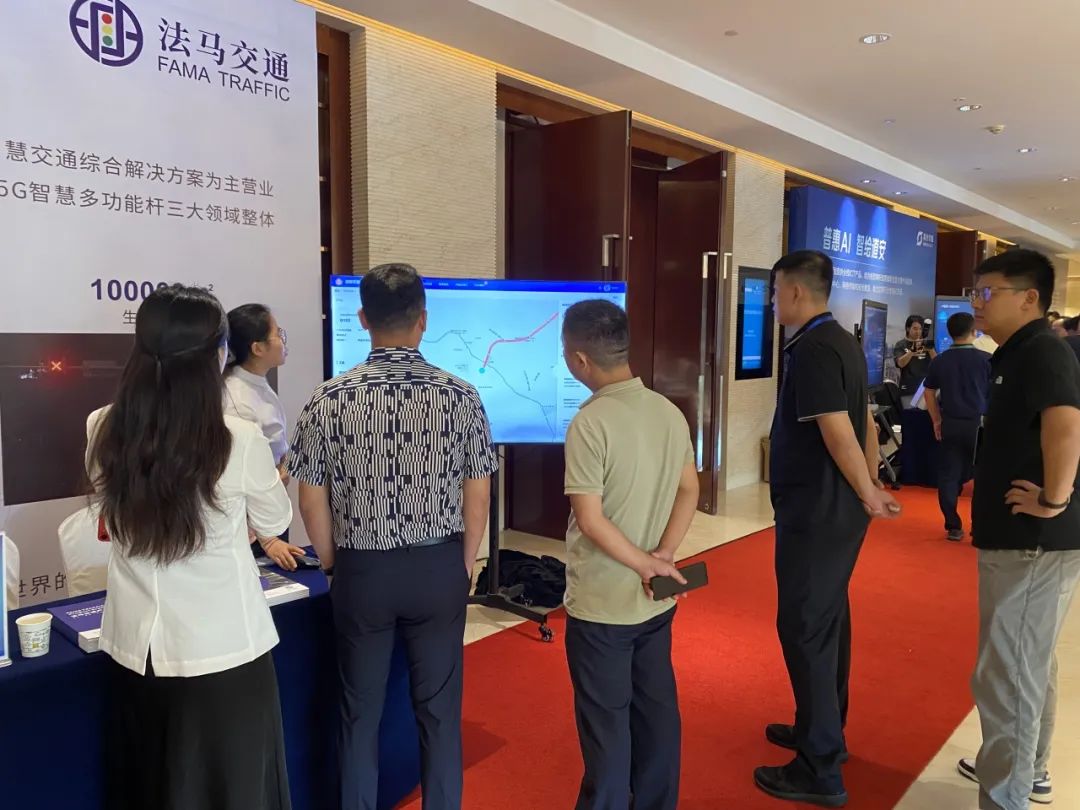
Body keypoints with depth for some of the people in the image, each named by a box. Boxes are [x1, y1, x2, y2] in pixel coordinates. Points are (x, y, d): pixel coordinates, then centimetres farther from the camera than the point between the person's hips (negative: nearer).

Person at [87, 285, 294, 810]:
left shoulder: (103, 431, -8)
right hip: (222, 649, -4)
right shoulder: (240, 442, -21)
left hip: (135, 647, 4)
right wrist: (270, 478, 18)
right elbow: (274, 522, -2)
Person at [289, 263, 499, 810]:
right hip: (438, 569, 0)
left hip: (362, 571, 0)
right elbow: (478, 494, -4)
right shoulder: (460, 396, -9)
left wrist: (333, 565, 11)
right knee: (438, 709, 15)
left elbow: (312, 501, -5)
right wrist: (464, 564, 10)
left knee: (360, 712, 17)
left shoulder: (328, 400, -10)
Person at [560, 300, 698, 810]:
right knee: (656, 707, 19)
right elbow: (689, 490, 3)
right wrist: (662, 556, -4)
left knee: (606, 719, 9)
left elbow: (590, 520, -23)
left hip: (602, 603, -6)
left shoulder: (590, 423, -21)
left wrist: (646, 564, -12)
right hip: (657, 599, 7)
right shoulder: (669, 412, 0)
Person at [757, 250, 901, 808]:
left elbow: (838, 433, -23)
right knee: (827, 618, 19)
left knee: (804, 627, -2)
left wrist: (868, 497, -11)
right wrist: (872, 484, 14)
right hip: (836, 509, 10)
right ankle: (823, 731, 34)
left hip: (817, 512, -10)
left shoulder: (813, 350, -20)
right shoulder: (841, 342, 11)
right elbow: (864, 422, 14)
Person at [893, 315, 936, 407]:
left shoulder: (926, 343, 9)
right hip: (908, 390, -2)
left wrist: (931, 349, -21)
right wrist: (912, 351, -31)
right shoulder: (901, 345, 3)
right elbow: (900, 363, -13)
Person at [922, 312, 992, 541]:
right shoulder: (986, 359, -7)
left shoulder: (939, 361, 1)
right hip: (980, 423, -2)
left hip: (950, 424, 2)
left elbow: (930, 393, 9)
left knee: (948, 476, 7)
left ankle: (953, 527, 11)